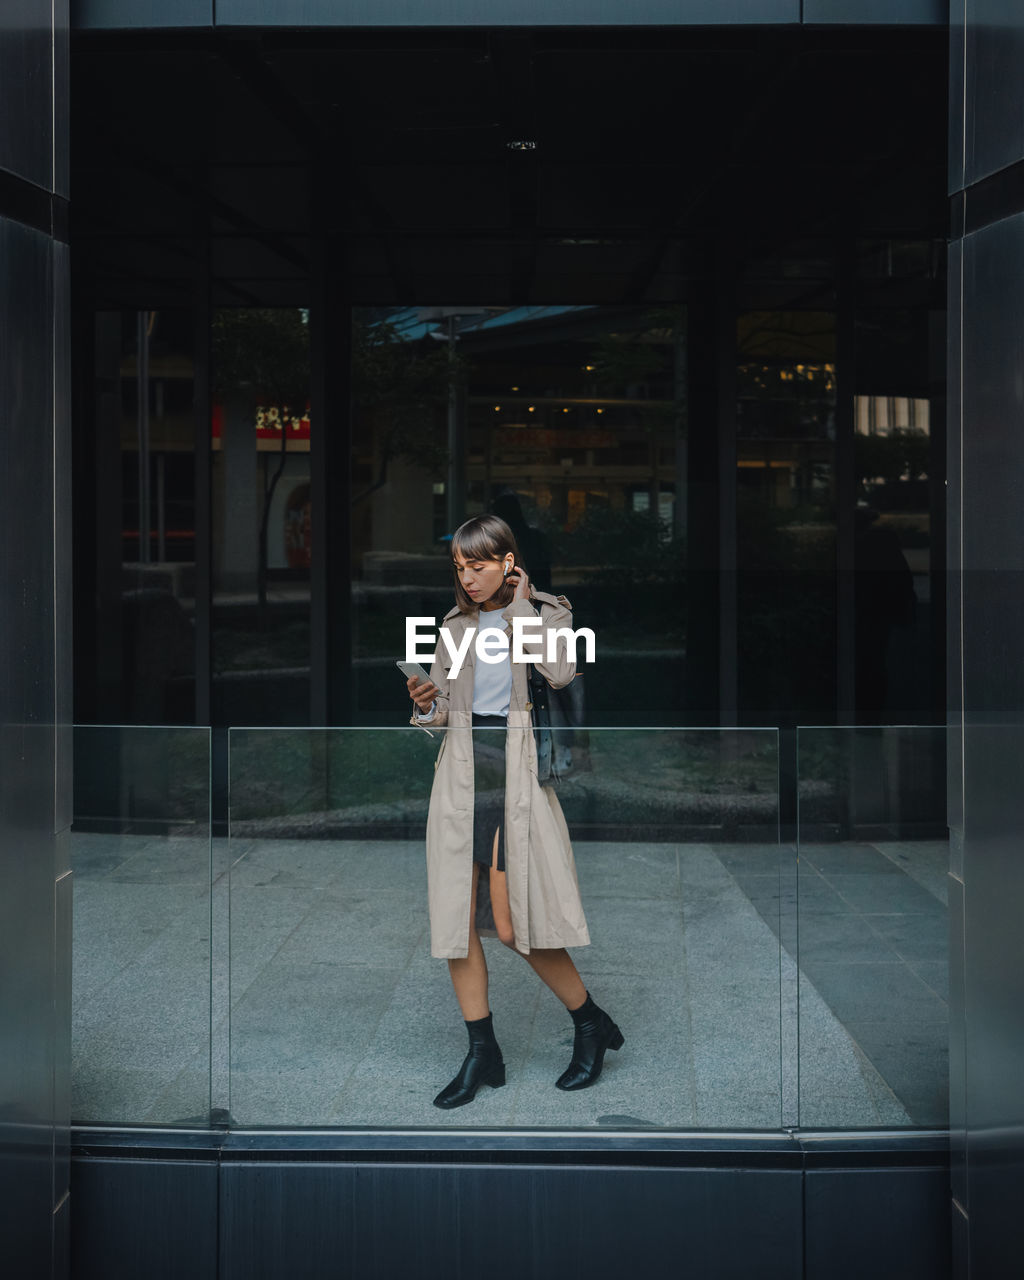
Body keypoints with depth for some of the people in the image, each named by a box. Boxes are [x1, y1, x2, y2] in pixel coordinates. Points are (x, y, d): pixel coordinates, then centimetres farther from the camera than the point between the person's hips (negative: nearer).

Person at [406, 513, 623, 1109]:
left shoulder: (546, 613, 1)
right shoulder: (456, 625, 13)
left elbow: (560, 672, -20)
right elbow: (441, 710, 16)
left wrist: (520, 608, -12)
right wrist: (425, 704, -7)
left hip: (518, 769, -5)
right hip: (462, 769, 5)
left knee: (512, 923, -7)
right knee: (457, 914, 1)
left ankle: (592, 1024, 14)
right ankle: (483, 1053, 12)